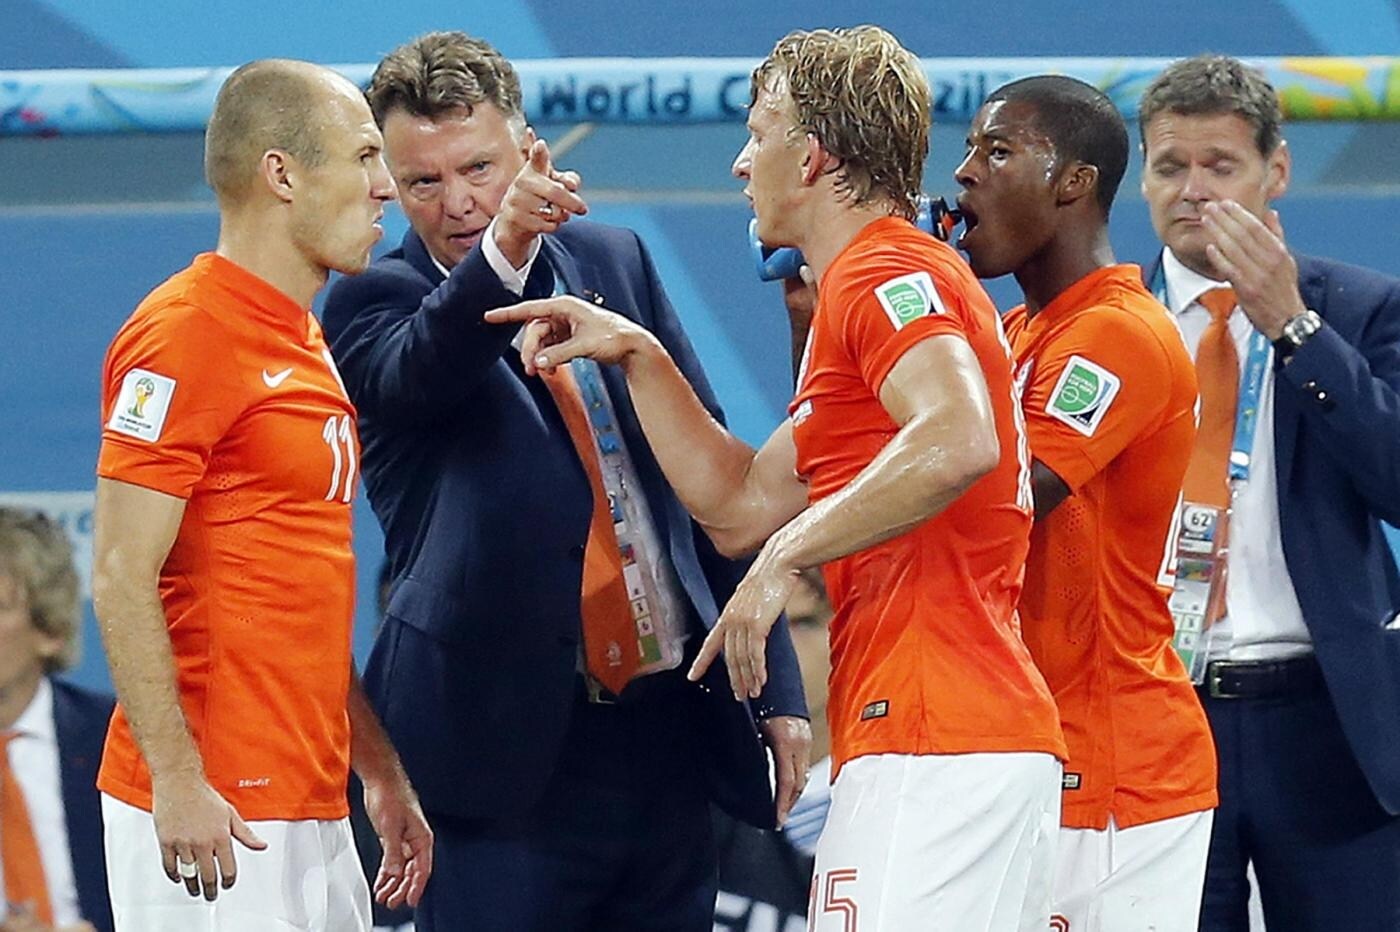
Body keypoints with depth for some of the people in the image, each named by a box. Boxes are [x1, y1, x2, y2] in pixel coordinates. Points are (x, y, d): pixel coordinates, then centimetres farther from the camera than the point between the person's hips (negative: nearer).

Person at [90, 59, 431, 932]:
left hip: (314, 815, 9)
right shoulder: (184, 334, -10)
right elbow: (122, 581, -15)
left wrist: (383, 775, 18)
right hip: (210, 820, -9)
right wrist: (177, 783, -20)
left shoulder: (304, 341, 18)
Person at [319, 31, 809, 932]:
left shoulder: (617, 263, 12)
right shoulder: (375, 303, -2)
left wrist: (775, 685, 14)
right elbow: (418, 375, -27)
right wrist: (502, 251, -46)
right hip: (511, 744, -5)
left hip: (669, 724, 5)